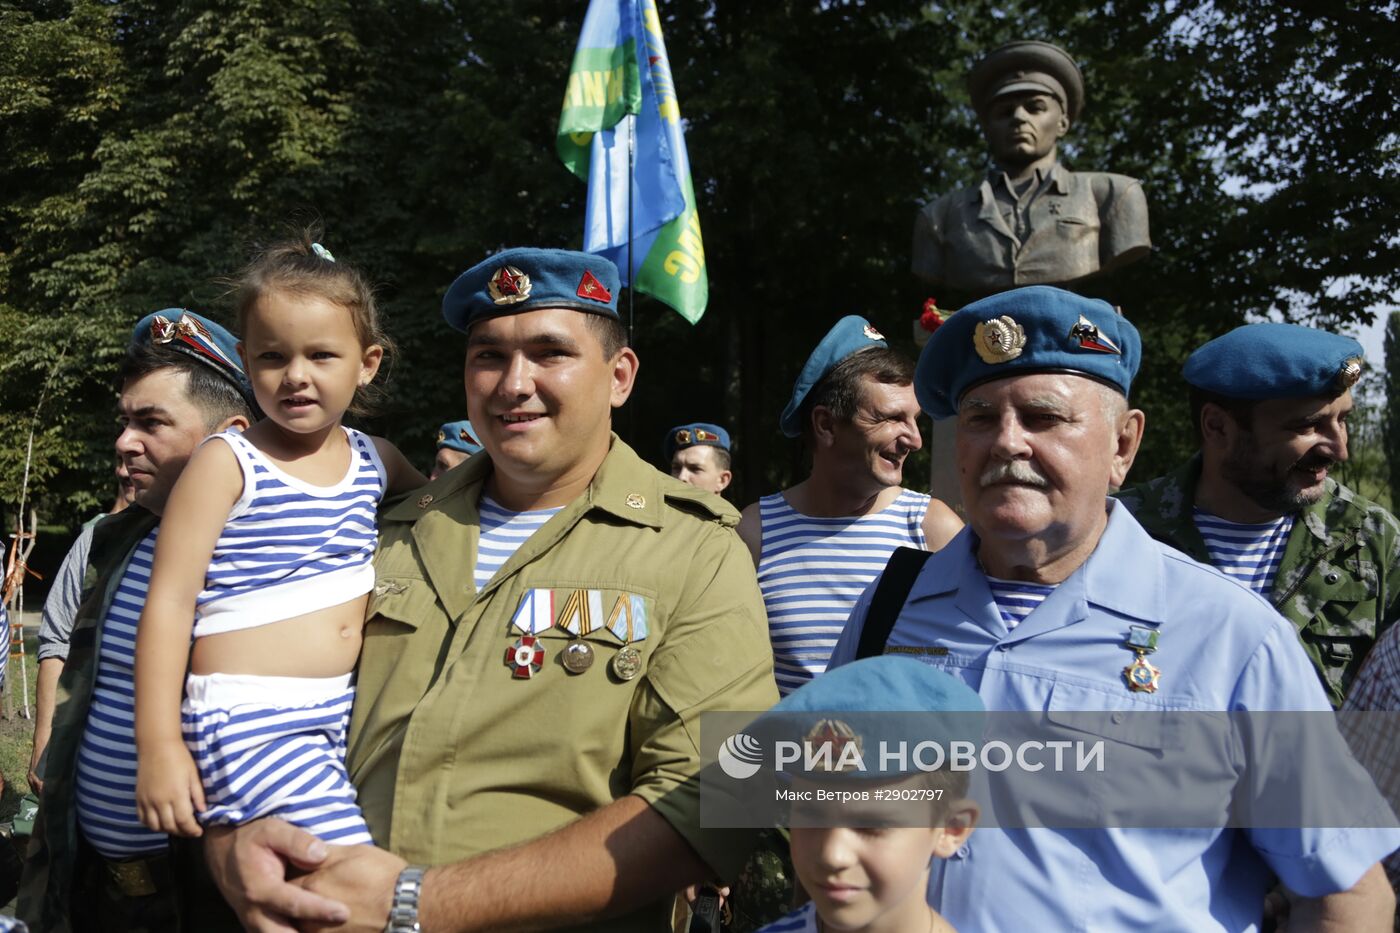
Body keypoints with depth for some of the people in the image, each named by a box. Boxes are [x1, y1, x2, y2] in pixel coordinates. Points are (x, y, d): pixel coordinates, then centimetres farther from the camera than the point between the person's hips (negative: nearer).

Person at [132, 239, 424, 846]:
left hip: (345, 714, 7)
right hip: (251, 723, -7)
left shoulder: (373, 459, 10)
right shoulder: (228, 462, -4)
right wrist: (159, 745, -10)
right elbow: (169, 602, -6)